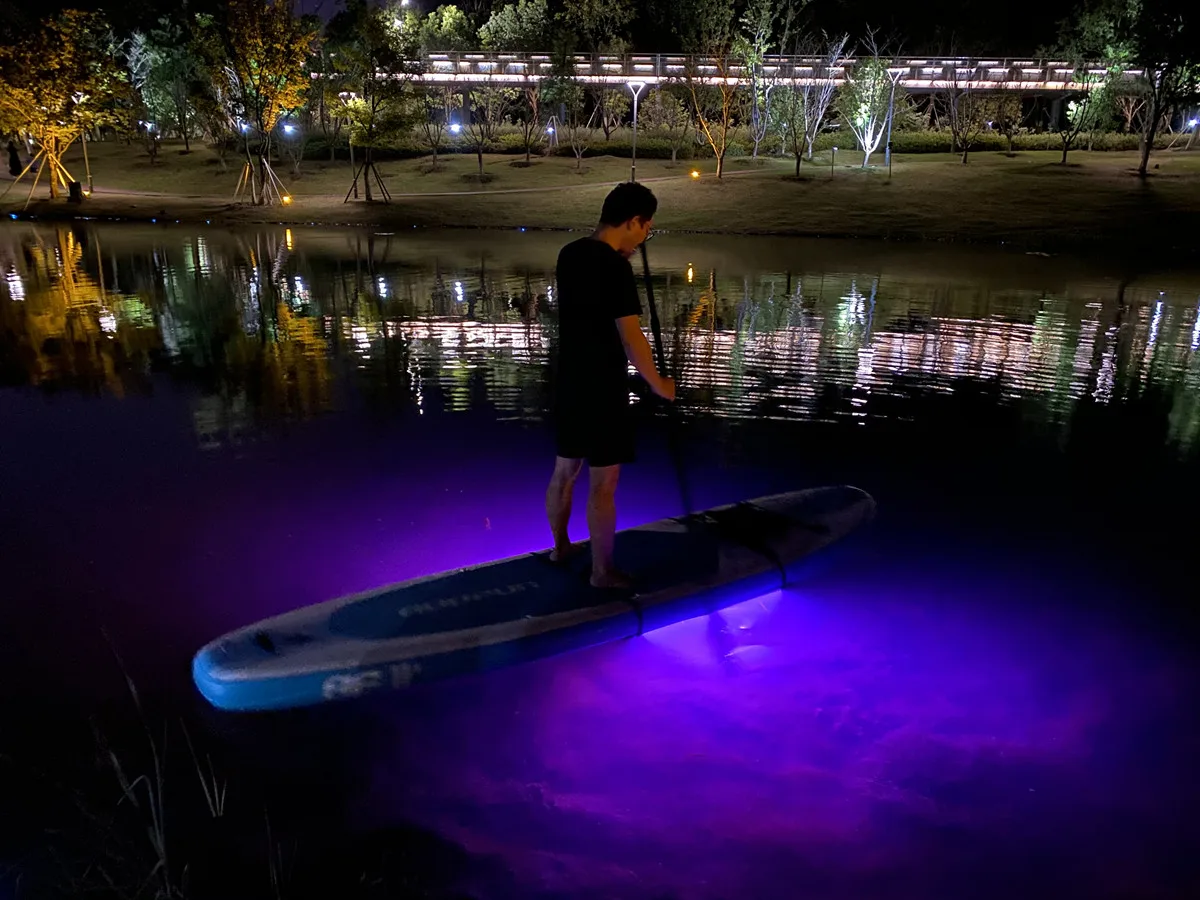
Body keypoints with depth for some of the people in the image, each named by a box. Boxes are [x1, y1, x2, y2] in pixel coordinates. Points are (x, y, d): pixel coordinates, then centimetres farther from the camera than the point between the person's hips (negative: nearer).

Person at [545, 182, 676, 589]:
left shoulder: (569, 254, 5)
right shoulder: (615, 267, -20)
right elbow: (631, 338, -22)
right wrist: (658, 384, -10)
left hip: (569, 383, 8)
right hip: (602, 390, -8)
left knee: (564, 470, 21)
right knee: (602, 485, 3)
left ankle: (560, 546, 38)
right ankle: (602, 571, 16)